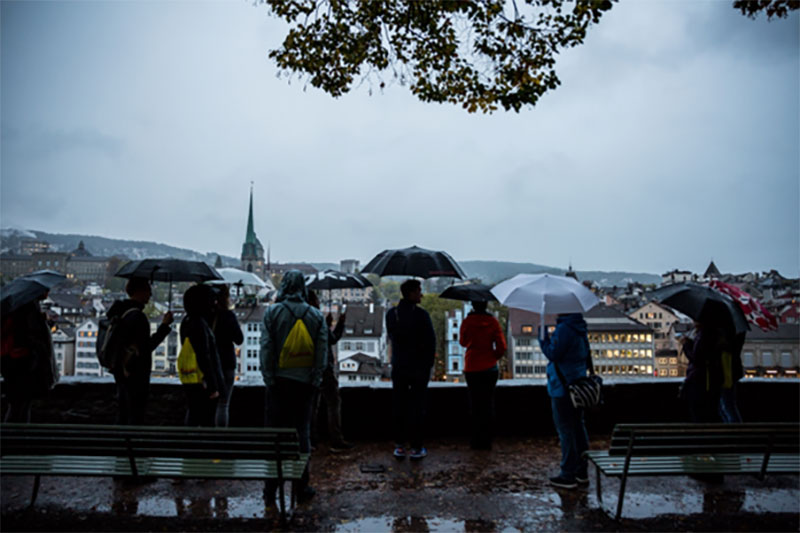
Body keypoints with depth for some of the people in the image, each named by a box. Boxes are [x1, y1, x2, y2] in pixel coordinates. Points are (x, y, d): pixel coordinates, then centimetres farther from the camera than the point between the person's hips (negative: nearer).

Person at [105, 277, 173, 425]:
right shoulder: (137, 316, -20)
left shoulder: (119, 311, 10)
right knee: (136, 418, -3)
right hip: (135, 374, -10)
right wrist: (164, 326, -17)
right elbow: (147, 346, -20)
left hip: (121, 371, 10)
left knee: (123, 415, 18)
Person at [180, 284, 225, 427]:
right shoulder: (199, 324, -20)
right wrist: (213, 387, -19)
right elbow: (205, 358, -21)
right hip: (203, 384, -10)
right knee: (206, 421, -2)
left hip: (190, 382, 10)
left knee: (192, 418, 18)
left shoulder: (187, 321, 10)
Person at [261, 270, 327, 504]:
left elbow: (266, 348, -5)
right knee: (302, 432, 9)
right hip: (304, 382, 1)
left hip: (279, 381, -1)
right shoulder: (316, 315, 0)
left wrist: (268, 377, 0)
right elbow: (322, 351, -1)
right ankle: (301, 487, 16)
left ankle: (270, 489, 14)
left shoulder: (273, 312, -4)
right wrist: (315, 379, 3)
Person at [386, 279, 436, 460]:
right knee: (417, 407, 5)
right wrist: (429, 363, 2)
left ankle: (399, 446, 15)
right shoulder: (421, 315, -14)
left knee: (398, 406, 11)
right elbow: (430, 341, -11)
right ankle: (416, 447, 11)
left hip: (398, 367, 4)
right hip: (419, 367, -4)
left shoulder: (391, 314, 1)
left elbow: (391, 337, 8)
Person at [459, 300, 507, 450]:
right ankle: (487, 441, 15)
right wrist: (493, 357, 9)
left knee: (475, 405, 9)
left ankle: (477, 441, 13)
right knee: (488, 405, 11)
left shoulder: (467, 322, -8)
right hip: (490, 369, 1)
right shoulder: (493, 322, -6)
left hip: (471, 369, -1)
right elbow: (502, 347, -7)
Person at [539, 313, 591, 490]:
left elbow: (553, 354, -20)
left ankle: (568, 475, 8)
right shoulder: (579, 328, 8)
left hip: (562, 387, -9)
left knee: (566, 431, -1)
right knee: (578, 427, 16)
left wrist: (543, 337, -7)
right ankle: (582, 471, 26)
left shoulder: (564, 329, -20)